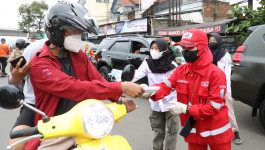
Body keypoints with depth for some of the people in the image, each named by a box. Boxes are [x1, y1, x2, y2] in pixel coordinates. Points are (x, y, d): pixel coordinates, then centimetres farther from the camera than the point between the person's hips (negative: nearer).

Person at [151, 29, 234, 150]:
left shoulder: (216, 73, -19)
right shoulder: (180, 71, -3)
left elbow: (215, 105, -21)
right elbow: (165, 86, -15)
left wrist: (186, 109, -27)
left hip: (216, 132, -4)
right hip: (193, 130, 4)